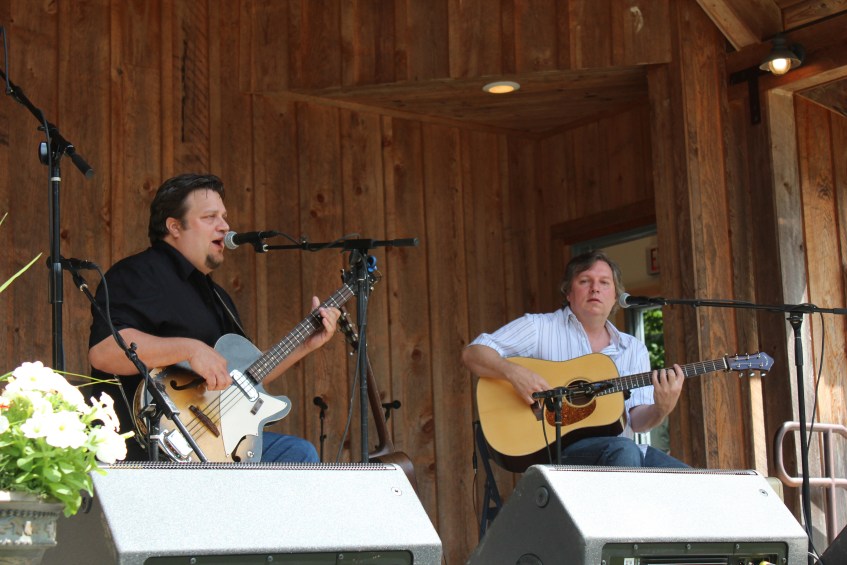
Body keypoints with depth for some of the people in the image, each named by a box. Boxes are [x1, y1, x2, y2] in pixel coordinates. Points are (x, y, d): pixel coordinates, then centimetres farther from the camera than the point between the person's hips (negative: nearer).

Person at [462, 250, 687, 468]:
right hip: (557, 445, -4)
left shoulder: (633, 349, 17)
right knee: (624, 449, -35)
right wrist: (514, 372, -20)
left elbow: (637, 420, 7)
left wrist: (662, 409, -16)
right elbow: (472, 354, -1)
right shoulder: (540, 328, 5)